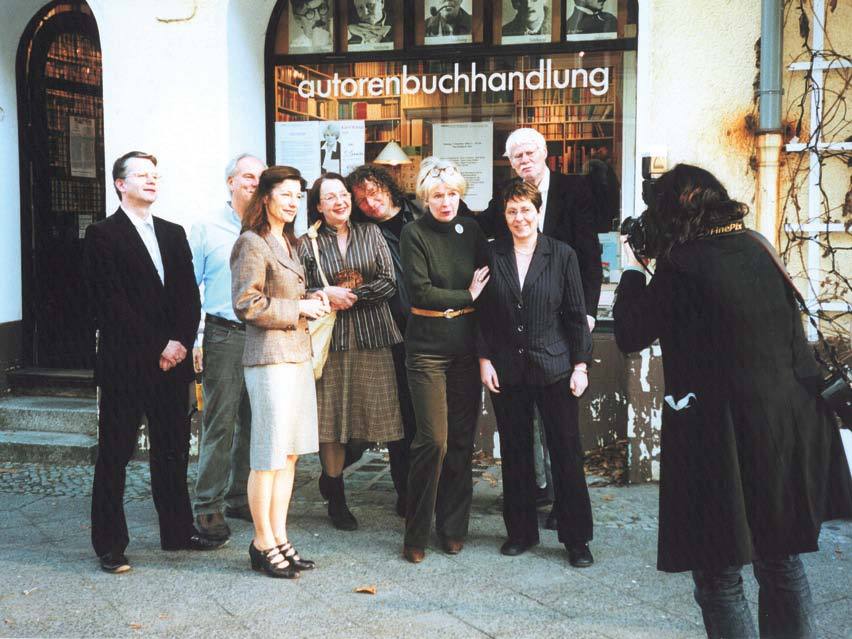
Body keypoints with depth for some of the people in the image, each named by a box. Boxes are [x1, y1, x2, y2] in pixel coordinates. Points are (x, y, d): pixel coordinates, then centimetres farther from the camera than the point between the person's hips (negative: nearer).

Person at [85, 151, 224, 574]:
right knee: (114, 455, 2)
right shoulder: (103, 235, -3)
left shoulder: (173, 234, 15)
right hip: (125, 364, -5)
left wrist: (180, 342, -6)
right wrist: (156, 349, -13)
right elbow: (111, 302, -11)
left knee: (173, 451, 12)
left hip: (172, 361, 6)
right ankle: (110, 545, 10)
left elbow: (190, 296, 10)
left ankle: (178, 531, 23)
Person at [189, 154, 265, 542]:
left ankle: (240, 497, 20)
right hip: (223, 334, -4)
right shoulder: (207, 228, 3)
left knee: (253, 422, 8)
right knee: (219, 423, -5)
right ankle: (208, 506, 3)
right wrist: (194, 338, -5)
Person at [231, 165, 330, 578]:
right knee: (268, 455, -3)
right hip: (269, 357, -9)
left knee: (289, 452, 11)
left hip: (297, 354, 9)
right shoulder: (252, 243, -10)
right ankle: (263, 543, 7)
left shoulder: (286, 242, 19)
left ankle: (279, 535, 19)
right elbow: (247, 305, -16)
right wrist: (298, 309, -12)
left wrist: (311, 300, 8)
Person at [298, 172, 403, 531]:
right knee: (332, 420, 0)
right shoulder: (308, 244, 7)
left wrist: (350, 295, -8)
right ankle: (336, 499, 14)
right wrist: (326, 294, -13)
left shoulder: (370, 234, 10)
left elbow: (388, 283, 1)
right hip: (330, 340, -1)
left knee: (379, 418, -2)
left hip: (373, 339, 2)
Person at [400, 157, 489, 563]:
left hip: (466, 346, 4)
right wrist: (466, 295, -5)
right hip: (428, 347, -4)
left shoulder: (471, 231, 10)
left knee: (462, 439, 7)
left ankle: (453, 528, 20)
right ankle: (416, 534, 6)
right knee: (433, 439, -7)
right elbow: (420, 292, -10)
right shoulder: (414, 234, -3)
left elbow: (489, 284, 10)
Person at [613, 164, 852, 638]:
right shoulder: (757, 249, 5)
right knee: (783, 563, 21)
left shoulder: (681, 266, -14)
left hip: (724, 442, -7)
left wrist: (633, 268, 5)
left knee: (719, 576, 6)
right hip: (789, 432, 7)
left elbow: (630, 335, -5)